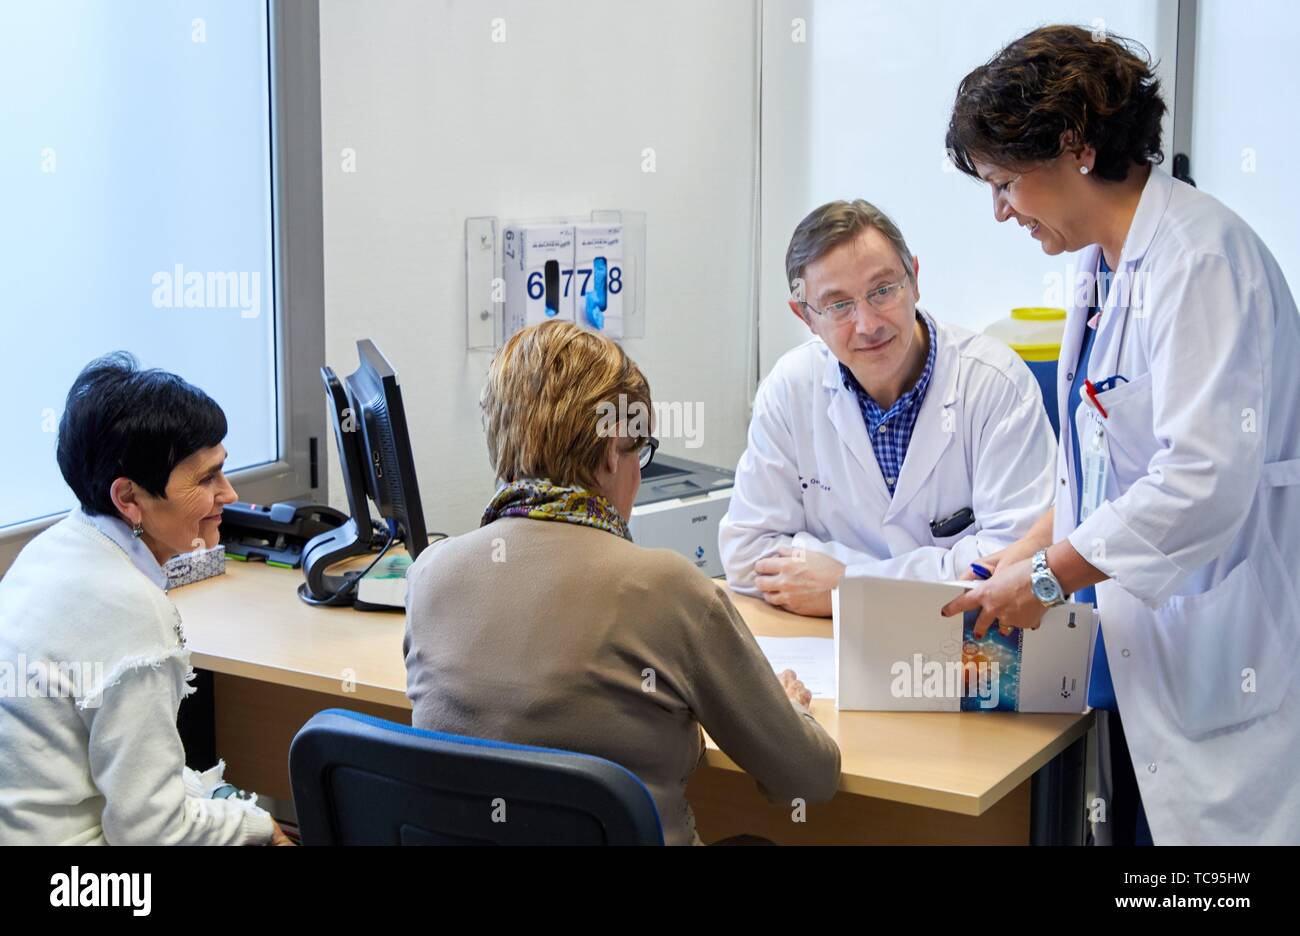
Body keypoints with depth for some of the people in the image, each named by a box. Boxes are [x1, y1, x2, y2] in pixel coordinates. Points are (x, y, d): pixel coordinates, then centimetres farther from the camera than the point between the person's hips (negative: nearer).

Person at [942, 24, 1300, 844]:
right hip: (1139, 644, 8)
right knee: (1137, 823, 12)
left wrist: (1049, 575, -15)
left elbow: (1207, 478, -24)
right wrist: (1025, 555, 8)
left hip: (1217, 650, -8)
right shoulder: (1112, 265, 10)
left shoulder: (1199, 256, -17)